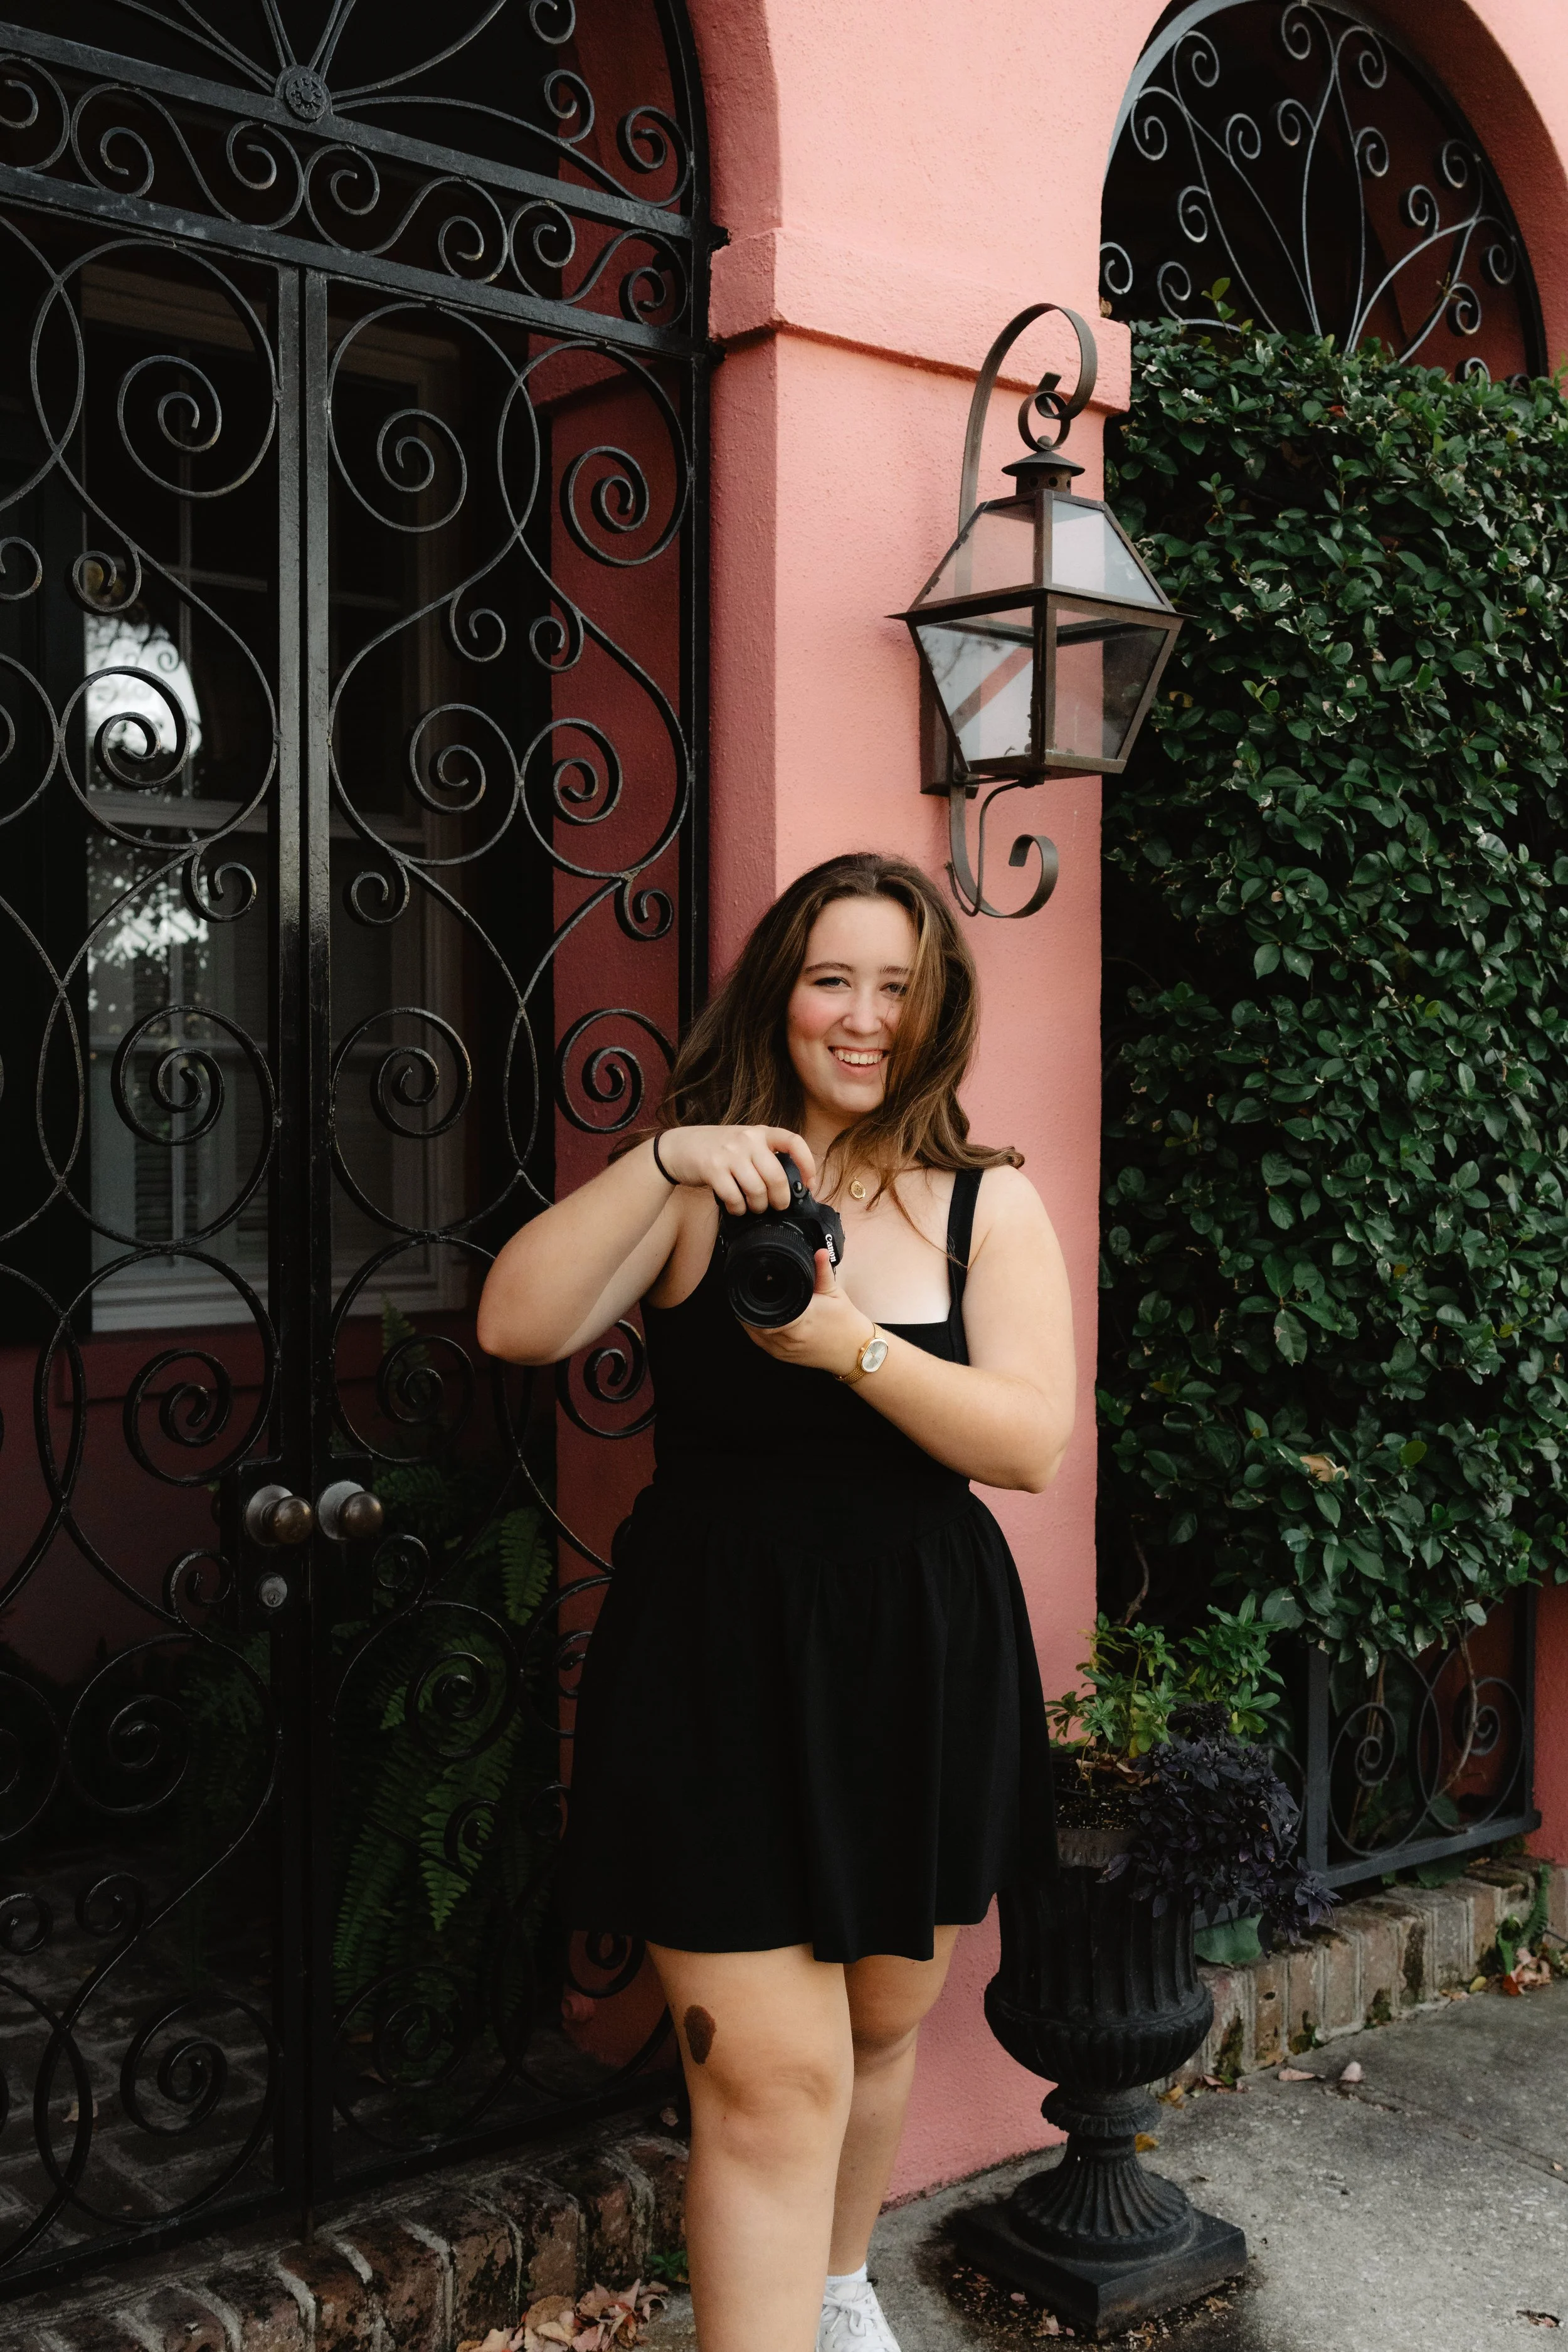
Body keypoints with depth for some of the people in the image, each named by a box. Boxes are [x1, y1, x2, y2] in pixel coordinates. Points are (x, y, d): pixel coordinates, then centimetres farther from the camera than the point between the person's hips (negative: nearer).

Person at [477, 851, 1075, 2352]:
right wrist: (663, 1163, -24)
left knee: (882, 2027, 21)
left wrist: (855, 1345, -24)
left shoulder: (990, 1202, 1)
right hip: (717, 1668, -2)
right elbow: (518, 1327, -13)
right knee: (770, 2078, -6)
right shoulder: (699, 1187, 0)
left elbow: (1031, 1445, -10)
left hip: (919, 1665, 2)